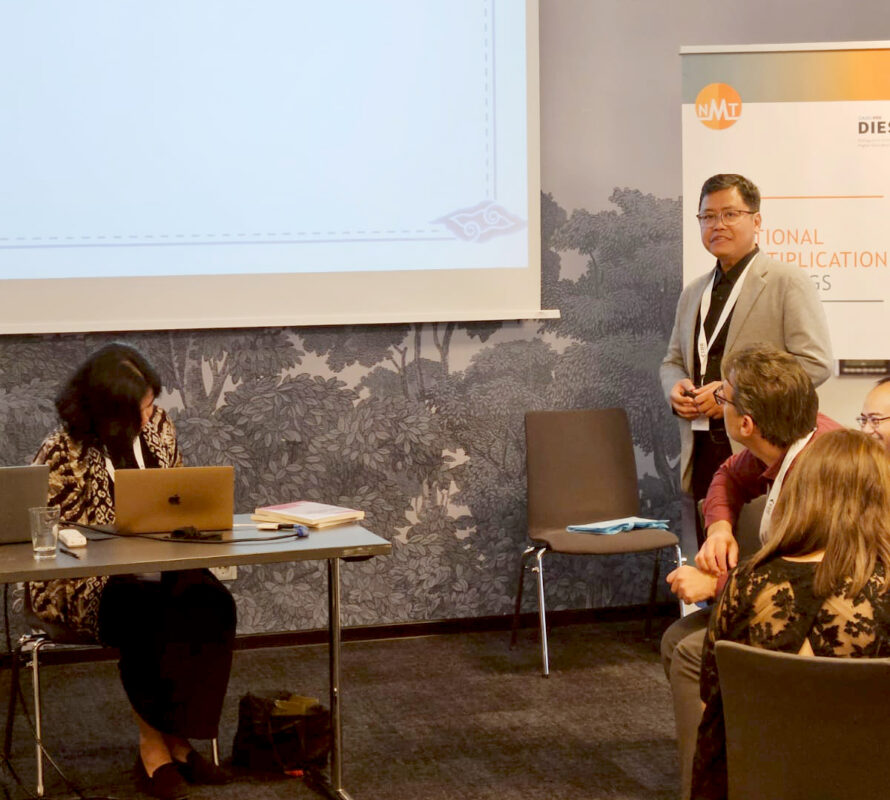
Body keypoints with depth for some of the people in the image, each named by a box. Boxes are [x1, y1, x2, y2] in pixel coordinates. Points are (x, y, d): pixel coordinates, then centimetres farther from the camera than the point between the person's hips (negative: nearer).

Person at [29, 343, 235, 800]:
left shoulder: (157, 426, 5)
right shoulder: (63, 453, -12)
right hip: (84, 581, -5)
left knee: (213, 605, -25)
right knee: (149, 615, -35)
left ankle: (178, 739, -17)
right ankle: (153, 745, -15)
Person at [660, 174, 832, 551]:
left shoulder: (787, 282, -2)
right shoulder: (693, 293, 20)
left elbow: (814, 362, -11)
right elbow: (673, 360, 27)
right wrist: (675, 388, 2)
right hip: (702, 452, 6)